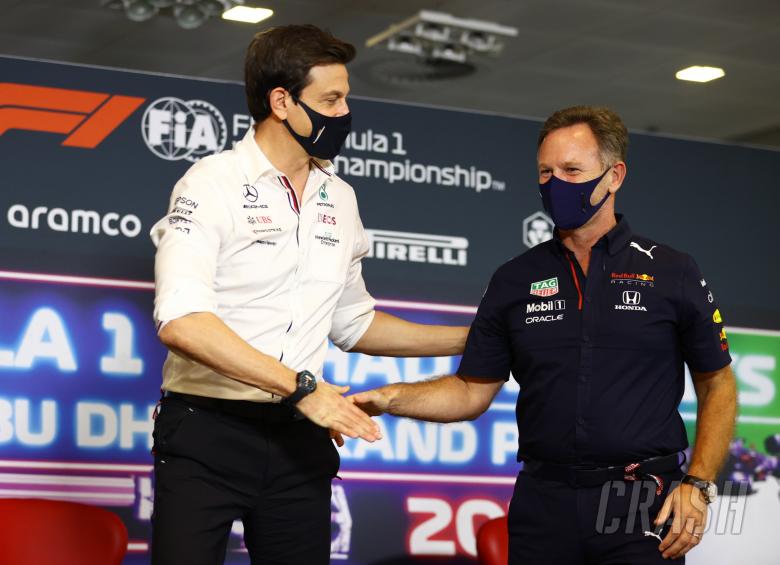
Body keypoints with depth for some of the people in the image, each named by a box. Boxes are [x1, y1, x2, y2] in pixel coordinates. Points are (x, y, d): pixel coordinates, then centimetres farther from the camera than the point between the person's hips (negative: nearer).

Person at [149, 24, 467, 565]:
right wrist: (302, 387, -21)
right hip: (207, 436, -5)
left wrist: (471, 339, 19)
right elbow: (182, 322, -21)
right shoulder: (213, 184, -8)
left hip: (299, 440, 6)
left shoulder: (340, 199, 13)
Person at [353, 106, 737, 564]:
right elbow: (473, 391, 10)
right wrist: (390, 399, -6)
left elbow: (718, 385, 6)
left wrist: (698, 485, -6)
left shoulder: (672, 273, 2)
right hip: (543, 504, 3)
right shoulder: (514, 281, 9)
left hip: (642, 506, -2)